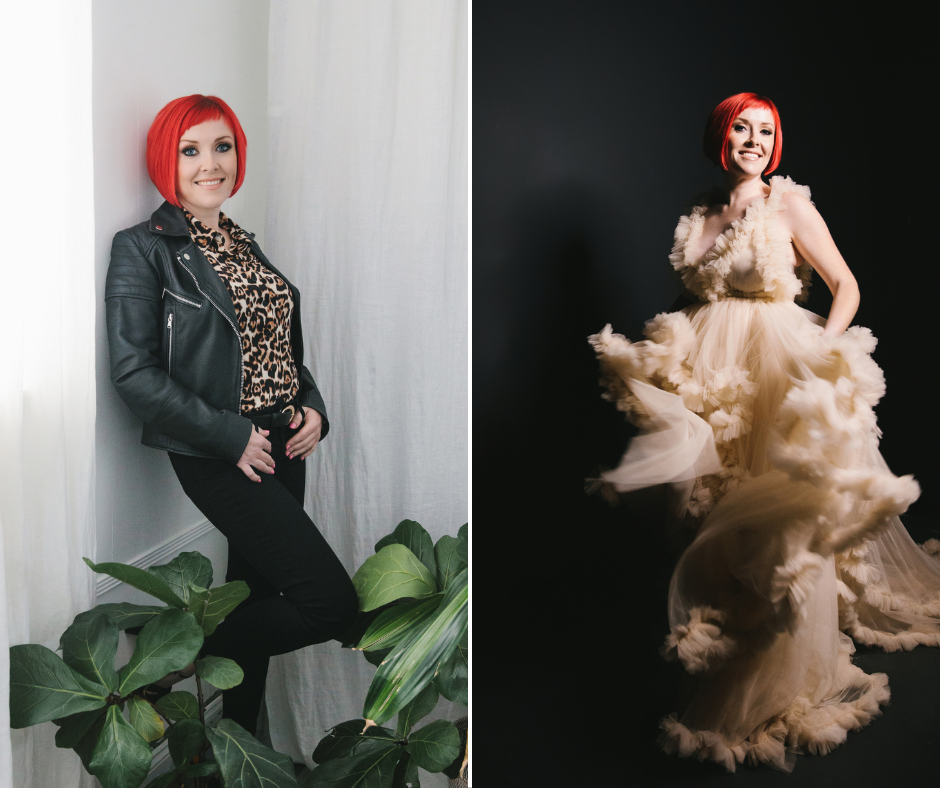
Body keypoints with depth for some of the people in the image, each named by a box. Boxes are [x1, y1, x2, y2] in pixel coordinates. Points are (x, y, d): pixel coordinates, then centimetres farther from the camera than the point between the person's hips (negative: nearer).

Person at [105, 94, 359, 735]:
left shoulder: (244, 245, 14)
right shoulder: (144, 249, -8)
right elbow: (134, 371, -15)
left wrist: (313, 407, 1)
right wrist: (230, 435, -18)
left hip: (281, 446, 7)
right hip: (215, 456, -7)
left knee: (259, 591, 14)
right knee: (333, 603, -12)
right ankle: (182, 656, 7)